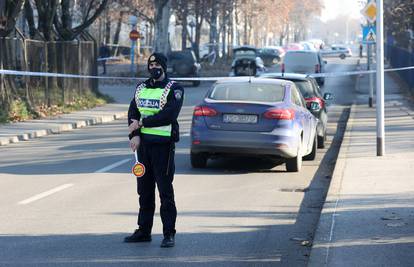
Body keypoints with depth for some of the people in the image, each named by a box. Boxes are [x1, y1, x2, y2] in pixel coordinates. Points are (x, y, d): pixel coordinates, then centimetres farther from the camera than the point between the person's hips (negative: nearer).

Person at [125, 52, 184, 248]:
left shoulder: (174, 90, -4)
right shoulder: (141, 89, 15)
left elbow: (169, 115, -18)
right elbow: (132, 113, 6)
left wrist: (142, 123, -16)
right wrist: (134, 135, -10)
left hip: (163, 144, -6)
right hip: (143, 144, 6)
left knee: (165, 190, -6)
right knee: (144, 190, 11)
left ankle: (169, 234, -3)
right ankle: (144, 231, 19)